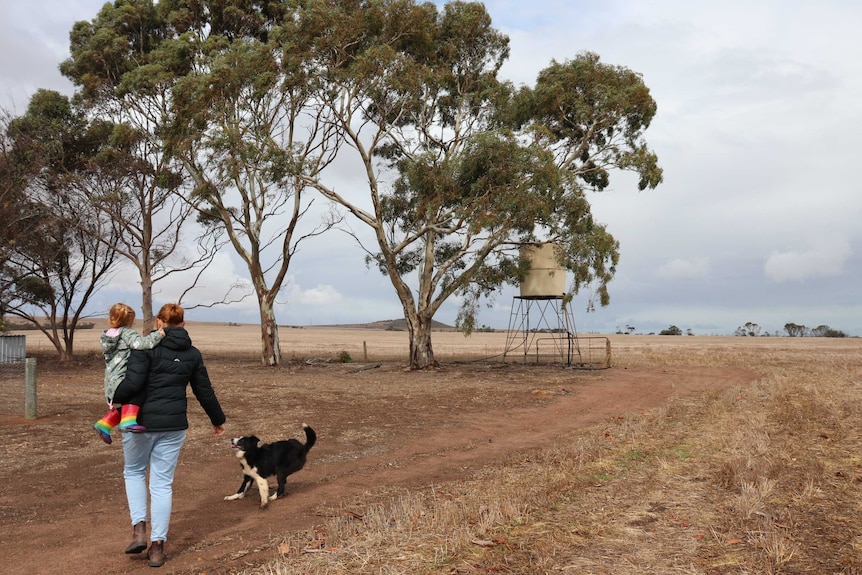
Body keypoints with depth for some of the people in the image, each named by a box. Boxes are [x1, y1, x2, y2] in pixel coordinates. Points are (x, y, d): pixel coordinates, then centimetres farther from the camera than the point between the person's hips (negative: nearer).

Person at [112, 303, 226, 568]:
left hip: (141, 421, -2)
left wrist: (115, 398, 4)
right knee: (162, 483, 9)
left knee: (133, 471, 21)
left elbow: (133, 383, -17)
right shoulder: (192, 353, 5)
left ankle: (139, 529, 8)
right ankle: (157, 546, 11)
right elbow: (204, 391, 10)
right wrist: (218, 420, 22)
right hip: (174, 425, 3)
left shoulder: (146, 346, -8)